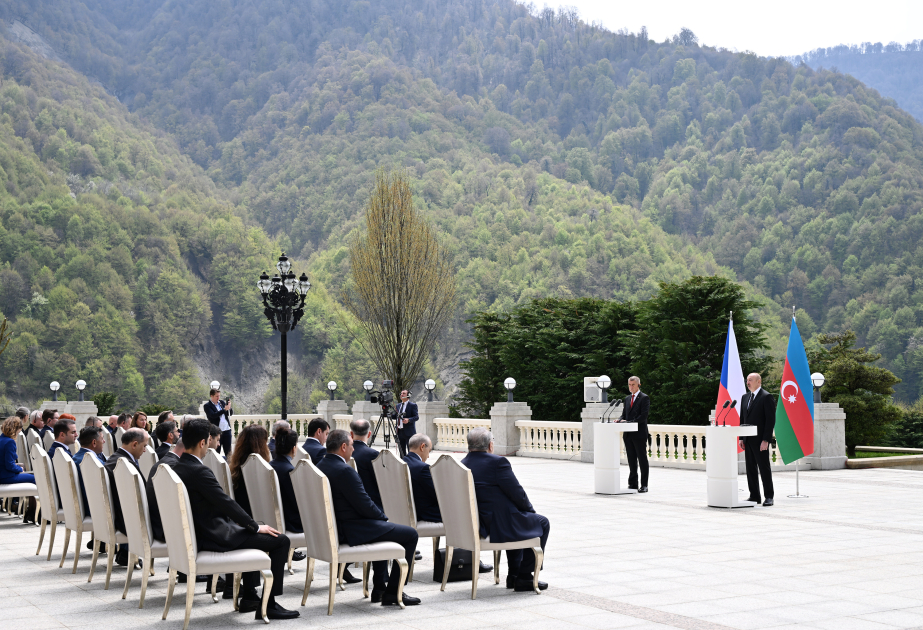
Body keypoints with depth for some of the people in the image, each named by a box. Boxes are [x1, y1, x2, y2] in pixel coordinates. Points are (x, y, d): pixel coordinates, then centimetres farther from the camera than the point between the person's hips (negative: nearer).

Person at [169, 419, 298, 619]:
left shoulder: (178, 468, 6)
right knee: (281, 541, -5)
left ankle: (249, 597, 31)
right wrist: (256, 527, -8)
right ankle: (268, 604, -1)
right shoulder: (199, 471, -23)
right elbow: (226, 502, -20)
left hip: (199, 533, 10)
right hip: (216, 536, -10)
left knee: (252, 533, 32)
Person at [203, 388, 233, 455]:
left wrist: (229, 407, -10)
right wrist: (224, 409, -25)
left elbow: (231, 413, 11)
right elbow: (213, 415, -19)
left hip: (227, 430, 4)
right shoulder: (207, 406, -4)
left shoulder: (222, 402, 11)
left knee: (228, 452, 6)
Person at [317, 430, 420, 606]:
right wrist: (383, 517, 0)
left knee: (383, 527, 33)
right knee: (410, 534, -2)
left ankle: (378, 588, 31)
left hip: (334, 528, 10)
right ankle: (392, 592, 1)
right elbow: (364, 505, -19)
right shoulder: (345, 471, -22)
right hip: (352, 531, -10)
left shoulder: (320, 467, 7)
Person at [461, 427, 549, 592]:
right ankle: (524, 577, 15)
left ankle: (514, 575, 35)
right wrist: (530, 510, 8)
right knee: (542, 523, 15)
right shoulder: (498, 462, -17)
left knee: (518, 518, 34)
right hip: (499, 527, -8)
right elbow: (517, 494, -14)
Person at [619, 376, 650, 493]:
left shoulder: (644, 398, -4)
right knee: (631, 460, 9)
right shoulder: (627, 398, 18)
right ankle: (633, 484, 15)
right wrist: (621, 420, -2)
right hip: (628, 434, 7)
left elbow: (643, 416, -13)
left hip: (639, 433, -7)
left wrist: (629, 422, -19)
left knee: (642, 459, -3)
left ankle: (644, 485, 0)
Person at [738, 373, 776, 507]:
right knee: (750, 469, 8)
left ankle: (769, 496, 6)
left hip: (760, 440, -7)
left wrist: (765, 440, -17)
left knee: (764, 468, -2)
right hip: (748, 440, 7)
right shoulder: (745, 397, 15)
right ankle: (754, 496, 15)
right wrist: (742, 438, 11)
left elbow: (771, 420, -12)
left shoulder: (767, 397, -8)